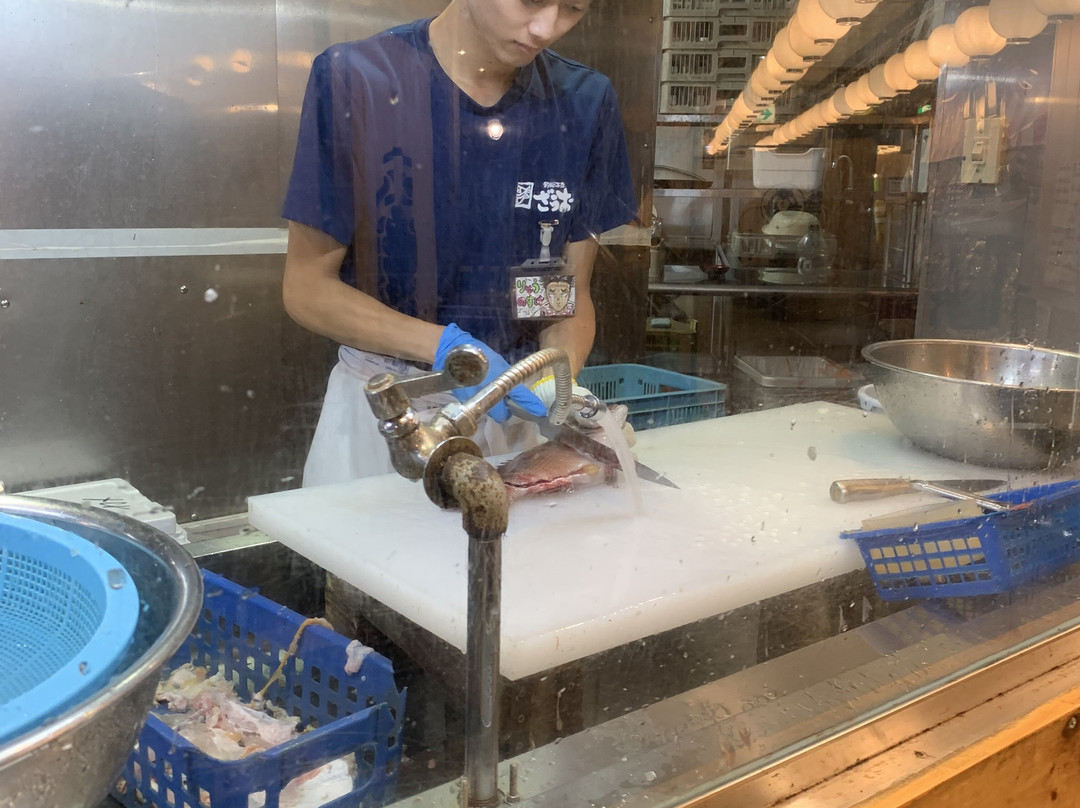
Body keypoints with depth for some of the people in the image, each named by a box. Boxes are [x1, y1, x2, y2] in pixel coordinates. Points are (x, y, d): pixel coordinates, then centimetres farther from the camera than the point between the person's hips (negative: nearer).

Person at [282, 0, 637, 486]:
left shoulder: (584, 102, -4)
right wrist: (443, 346, -22)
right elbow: (307, 288, -10)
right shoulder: (354, 81, -14)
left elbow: (571, 296, 2)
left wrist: (558, 379, -18)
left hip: (517, 412, 3)